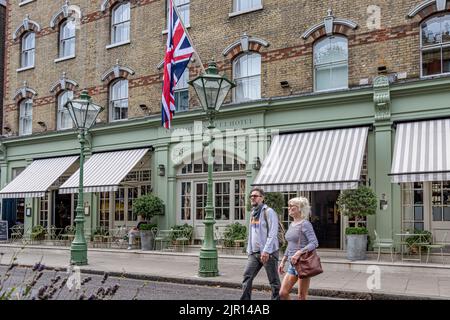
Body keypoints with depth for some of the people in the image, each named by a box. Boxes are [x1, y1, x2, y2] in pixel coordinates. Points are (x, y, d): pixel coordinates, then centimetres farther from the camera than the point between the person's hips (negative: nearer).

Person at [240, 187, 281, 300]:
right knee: (247, 277, -2)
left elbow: (272, 234, -16)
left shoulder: (268, 212, -8)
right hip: (254, 253, 7)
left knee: (274, 280, 3)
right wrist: (249, 250, 15)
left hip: (268, 252, -7)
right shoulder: (253, 213, 15)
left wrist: (266, 251, -23)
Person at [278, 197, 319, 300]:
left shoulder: (305, 224, -11)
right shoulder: (291, 225, 13)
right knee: (282, 293, 4)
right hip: (292, 264, 8)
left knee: (302, 296, 0)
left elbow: (314, 243, -20)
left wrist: (299, 253, -29)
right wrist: (283, 262, 18)